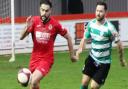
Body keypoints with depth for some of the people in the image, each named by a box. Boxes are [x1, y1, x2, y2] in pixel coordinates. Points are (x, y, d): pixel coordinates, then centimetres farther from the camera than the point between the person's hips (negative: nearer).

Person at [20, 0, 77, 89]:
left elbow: (68, 37, 1)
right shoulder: (34, 21, -7)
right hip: (35, 57, 4)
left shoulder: (55, 24, -13)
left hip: (47, 59, -4)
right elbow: (21, 37, -8)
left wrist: (72, 55, 7)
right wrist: (27, 27, -28)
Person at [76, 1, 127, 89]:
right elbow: (85, 38, 6)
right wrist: (80, 48, -15)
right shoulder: (91, 24, -6)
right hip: (92, 58, 4)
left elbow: (119, 43, -12)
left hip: (104, 62, -4)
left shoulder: (109, 28, -22)